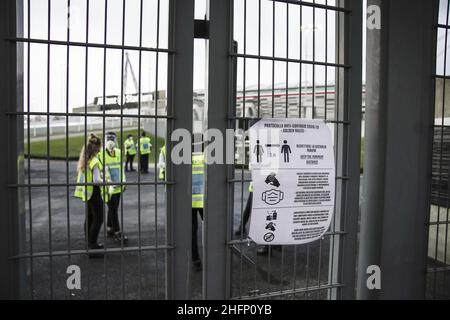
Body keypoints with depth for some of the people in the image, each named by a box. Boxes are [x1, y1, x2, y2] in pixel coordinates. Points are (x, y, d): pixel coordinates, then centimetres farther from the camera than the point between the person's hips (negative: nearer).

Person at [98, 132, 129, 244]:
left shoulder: (119, 152, 6)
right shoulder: (101, 154, -13)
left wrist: (123, 182, 17)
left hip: (118, 186, 6)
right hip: (108, 188, -6)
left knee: (113, 209, 16)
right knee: (113, 210, -2)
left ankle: (109, 229, 32)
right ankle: (117, 233, 4)